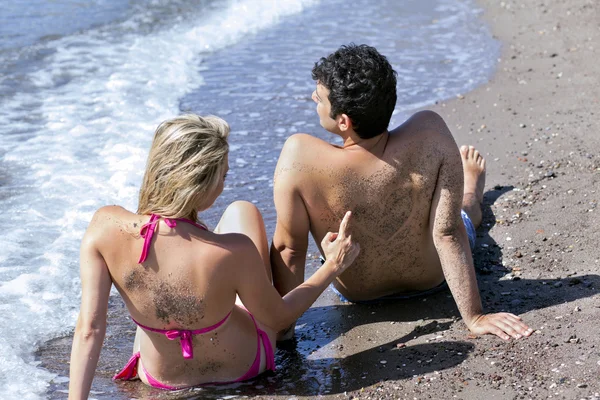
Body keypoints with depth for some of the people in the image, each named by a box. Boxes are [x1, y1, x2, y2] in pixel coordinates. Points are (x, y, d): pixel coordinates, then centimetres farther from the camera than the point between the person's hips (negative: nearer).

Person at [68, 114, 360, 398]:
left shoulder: (106, 227, -31)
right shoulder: (234, 252, -37)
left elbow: (89, 329, -26)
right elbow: (279, 317, -18)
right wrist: (333, 267, -6)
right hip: (242, 366, -2)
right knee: (242, 211, 13)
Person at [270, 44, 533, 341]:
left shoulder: (299, 156, -39)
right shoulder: (431, 132, -36)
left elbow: (288, 248, -28)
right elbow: (448, 232, -32)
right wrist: (474, 317, -22)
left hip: (356, 292, 1)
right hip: (432, 279, -1)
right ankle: (472, 187, 71)